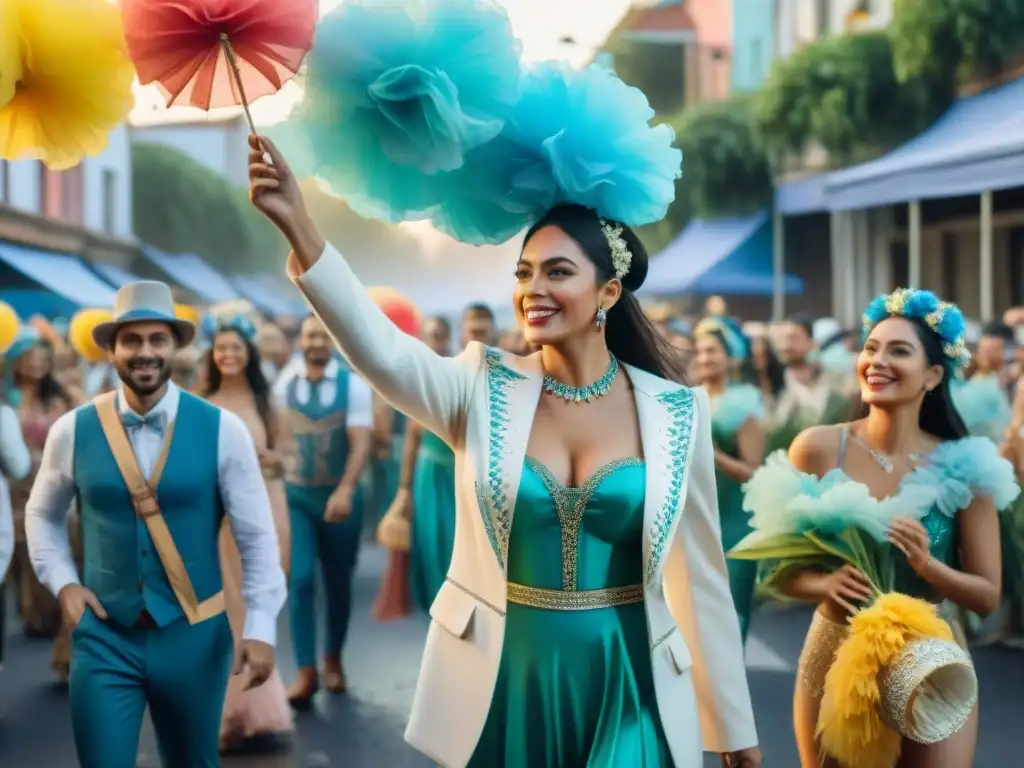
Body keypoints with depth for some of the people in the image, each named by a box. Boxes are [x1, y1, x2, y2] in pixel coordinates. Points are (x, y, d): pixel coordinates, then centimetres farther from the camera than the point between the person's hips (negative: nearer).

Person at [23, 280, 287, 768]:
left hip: (194, 635, 0)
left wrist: (260, 628, -11)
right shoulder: (73, 431, -1)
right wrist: (62, 583, 1)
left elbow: (257, 535, -5)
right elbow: (42, 514, 15)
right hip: (103, 635, 1)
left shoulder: (223, 431, -7)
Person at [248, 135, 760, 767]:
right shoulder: (482, 390, -4)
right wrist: (298, 227, -37)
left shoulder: (677, 412, -3)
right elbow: (382, 351, -23)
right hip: (503, 682, 1)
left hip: (626, 689, 0)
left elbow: (702, 576, 3)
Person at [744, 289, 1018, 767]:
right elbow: (779, 568, -1)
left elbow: (987, 595, -4)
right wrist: (826, 584, -21)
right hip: (835, 658, 1)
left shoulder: (961, 466, -8)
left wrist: (926, 566, -22)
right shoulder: (817, 448, -7)